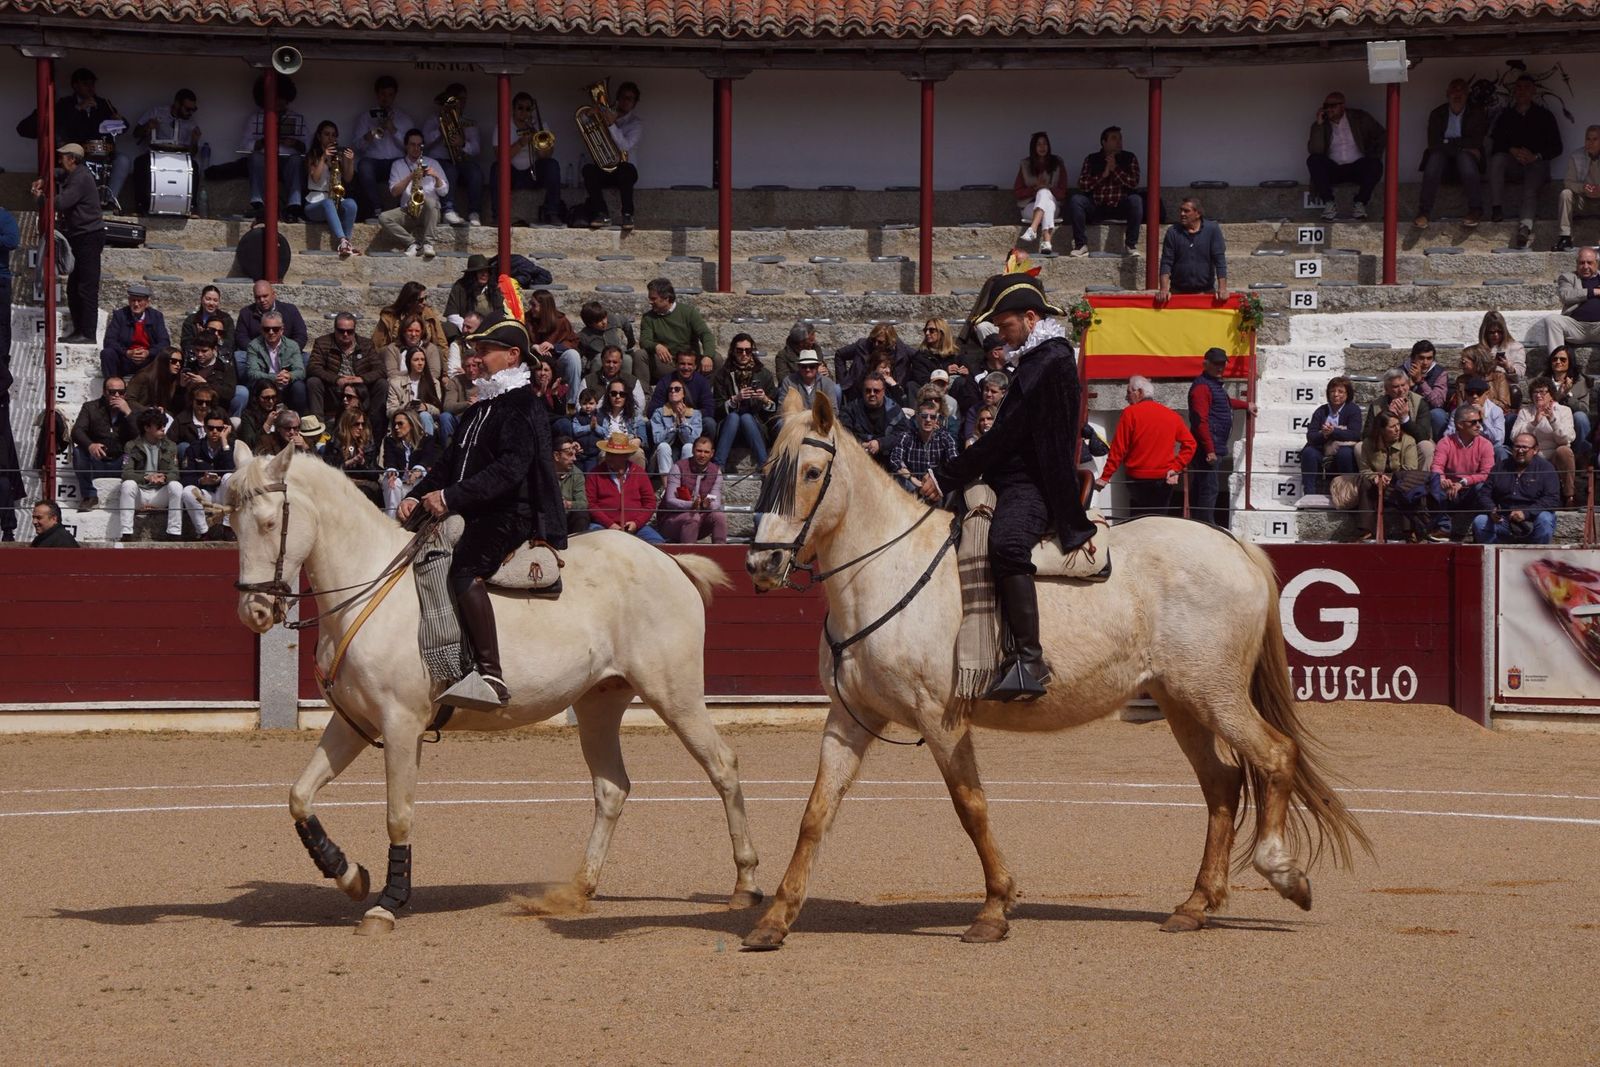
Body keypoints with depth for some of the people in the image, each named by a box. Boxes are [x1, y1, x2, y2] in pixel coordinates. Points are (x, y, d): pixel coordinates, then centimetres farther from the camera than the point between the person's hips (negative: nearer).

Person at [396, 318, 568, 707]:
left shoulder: (521, 411, -9)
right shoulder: (481, 410, 22)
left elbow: (508, 470, -22)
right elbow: (450, 463, 22)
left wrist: (451, 498, -28)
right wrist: (417, 497, 4)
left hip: (511, 519, -11)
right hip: (476, 518, 11)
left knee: (464, 571, -33)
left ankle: (492, 675, -41)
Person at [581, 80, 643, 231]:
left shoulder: (636, 124, 3)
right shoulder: (607, 116, 14)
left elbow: (625, 146, -15)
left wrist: (612, 126, -27)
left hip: (625, 170, -3)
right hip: (604, 171, 3)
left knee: (625, 169, -38)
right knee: (588, 169, -29)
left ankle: (627, 215, -36)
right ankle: (602, 215, -32)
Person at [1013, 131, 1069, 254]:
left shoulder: (1058, 163, 10)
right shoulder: (1025, 164, 11)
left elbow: (1062, 193, 6)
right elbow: (1017, 191, 8)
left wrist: (1047, 188, -12)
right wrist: (1035, 188, -9)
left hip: (1052, 203, 0)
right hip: (1029, 206, 0)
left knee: (1044, 193, -34)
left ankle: (1032, 230, -55)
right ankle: (1046, 241, -58)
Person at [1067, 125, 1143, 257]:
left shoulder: (1129, 158, 5)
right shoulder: (1092, 159, 6)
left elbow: (1134, 183, -8)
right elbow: (1082, 185, -4)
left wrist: (1115, 169, -13)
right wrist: (1103, 174, -13)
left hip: (1120, 207, -1)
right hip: (1096, 207, 1)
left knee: (1136, 200, -31)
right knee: (1076, 200, -26)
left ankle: (1131, 245, -26)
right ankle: (1081, 245, -24)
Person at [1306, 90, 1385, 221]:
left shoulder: (1359, 118, 5)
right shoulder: (1320, 125, 4)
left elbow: (1380, 134, 9)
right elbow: (1314, 150, -11)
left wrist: (1374, 155, -4)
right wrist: (1319, 125, -15)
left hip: (1357, 167, -1)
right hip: (1332, 169, 1)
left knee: (1375, 165, -31)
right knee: (1313, 160, -27)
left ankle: (1360, 203, -23)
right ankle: (1329, 203, -27)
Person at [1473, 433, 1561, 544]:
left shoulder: (1544, 467, 1)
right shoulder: (1500, 467, 13)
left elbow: (1551, 499, -10)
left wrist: (1526, 513, -22)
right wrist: (1491, 510, -13)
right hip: (1503, 521, 3)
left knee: (1545, 520, -35)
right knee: (1479, 522, -22)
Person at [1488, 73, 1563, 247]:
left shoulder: (1544, 115, 10)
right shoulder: (1505, 116, 15)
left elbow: (1556, 148, 6)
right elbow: (1496, 143, 6)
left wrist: (1536, 156, -11)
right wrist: (1513, 151, -14)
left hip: (1537, 163, -2)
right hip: (1514, 165, 2)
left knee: (1530, 189, -35)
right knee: (1497, 159, -31)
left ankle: (1525, 227, -59)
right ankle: (1496, 209, -37)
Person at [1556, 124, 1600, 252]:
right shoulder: (1576, 157, -2)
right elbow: (1568, 182, -6)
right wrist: (1582, 188, -27)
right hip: (1582, 202, 2)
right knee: (1565, 193, -25)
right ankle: (1565, 237, -30)